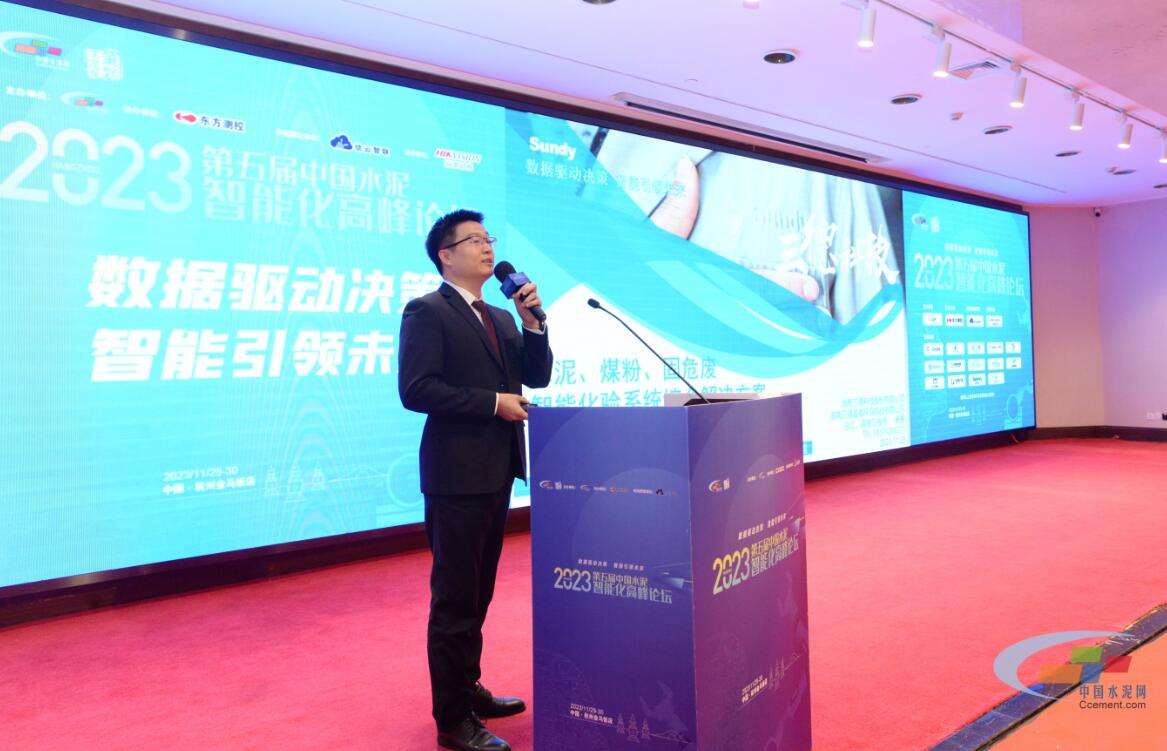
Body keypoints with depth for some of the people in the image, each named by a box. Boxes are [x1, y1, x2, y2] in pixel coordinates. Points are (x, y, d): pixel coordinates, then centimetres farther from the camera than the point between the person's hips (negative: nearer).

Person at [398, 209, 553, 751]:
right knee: (454, 599, 0)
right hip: (457, 473, -8)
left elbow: (538, 377, 11)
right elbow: (416, 389, -19)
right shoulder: (426, 312, -8)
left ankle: (468, 689, 33)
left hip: (497, 472, 8)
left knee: (477, 593, 18)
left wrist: (533, 320, -2)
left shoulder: (501, 318, 16)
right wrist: (494, 402, -18)